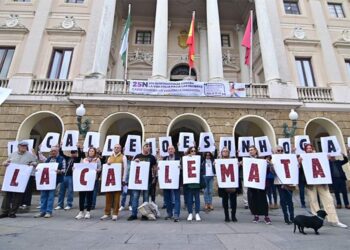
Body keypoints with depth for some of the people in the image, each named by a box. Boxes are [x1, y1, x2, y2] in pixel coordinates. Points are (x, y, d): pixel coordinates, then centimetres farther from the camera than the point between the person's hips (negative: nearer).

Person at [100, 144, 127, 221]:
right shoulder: (110, 157, 16)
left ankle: (115, 214, 9)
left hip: (118, 179, -3)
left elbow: (125, 169, 0)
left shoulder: (123, 157, 4)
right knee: (108, 196, 4)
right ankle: (107, 213, 15)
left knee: (117, 196, 0)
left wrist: (123, 180, -6)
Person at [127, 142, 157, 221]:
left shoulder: (152, 157, 6)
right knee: (135, 196, 1)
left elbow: (155, 168, 10)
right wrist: (135, 161, -6)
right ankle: (134, 214, 11)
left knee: (146, 197, 6)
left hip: (148, 179, -1)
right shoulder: (137, 156, 7)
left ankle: (145, 214, 16)